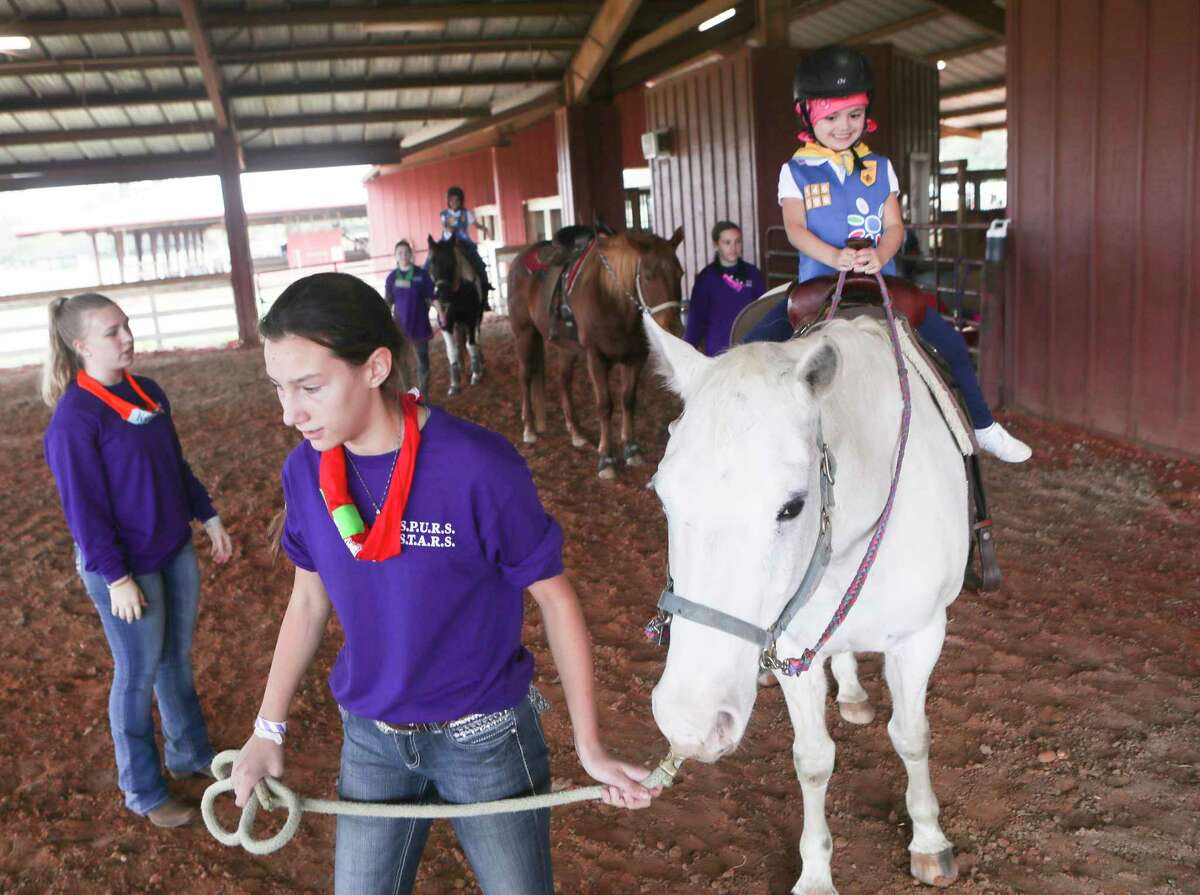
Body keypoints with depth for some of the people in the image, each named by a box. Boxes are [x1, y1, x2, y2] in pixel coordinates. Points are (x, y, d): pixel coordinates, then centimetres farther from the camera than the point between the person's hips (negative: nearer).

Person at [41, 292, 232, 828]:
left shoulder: (148, 393, 2)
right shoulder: (74, 420, -20)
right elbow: (83, 508, -18)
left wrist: (208, 517, 13)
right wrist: (117, 578, -17)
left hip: (175, 551, 7)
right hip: (126, 566, -6)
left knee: (178, 660, 20)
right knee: (139, 675, 7)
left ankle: (190, 753, 40)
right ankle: (143, 792, 25)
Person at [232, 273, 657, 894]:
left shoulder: (479, 467, -25)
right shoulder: (304, 471, -9)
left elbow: (554, 598, -14)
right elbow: (309, 600, 5)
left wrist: (589, 748, -9)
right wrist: (268, 731, 5)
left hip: (485, 738, -4)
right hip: (370, 742, 4)